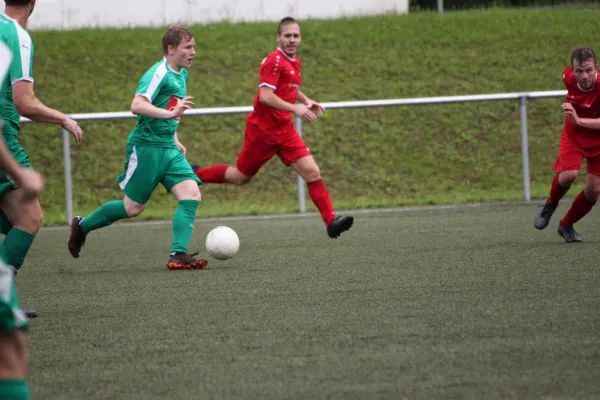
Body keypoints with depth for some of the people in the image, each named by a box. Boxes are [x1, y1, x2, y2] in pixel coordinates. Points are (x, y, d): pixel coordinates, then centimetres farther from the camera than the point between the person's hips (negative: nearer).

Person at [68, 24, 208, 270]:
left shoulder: (181, 75, 13)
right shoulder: (159, 73, -15)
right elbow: (137, 105, -29)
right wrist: (170, 113, -39)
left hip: (168, 148, 8)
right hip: (146, 146, -8)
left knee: (192, 195, -11)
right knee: (133, 208, 1)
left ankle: (178, 255, -14)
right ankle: (82, 226, 23)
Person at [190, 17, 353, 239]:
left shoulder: (294, 62, 11)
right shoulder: (274, 61, -16)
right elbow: (265, 96, -25)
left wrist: (306, 100, 12)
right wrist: (295, 108, -31)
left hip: (284, 131, 7)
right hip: (262, 129, -7)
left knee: (312, 172, -7)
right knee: (240, 178, 7)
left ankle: (330, 221, -11)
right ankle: (195, 174, 28)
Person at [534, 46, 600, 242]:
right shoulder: (568, 76, -19)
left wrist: (579, 120, -49)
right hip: (573, 134, 1)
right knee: (568, 175, -24)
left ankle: (566, 225, 22)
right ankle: (550, 205, 8)